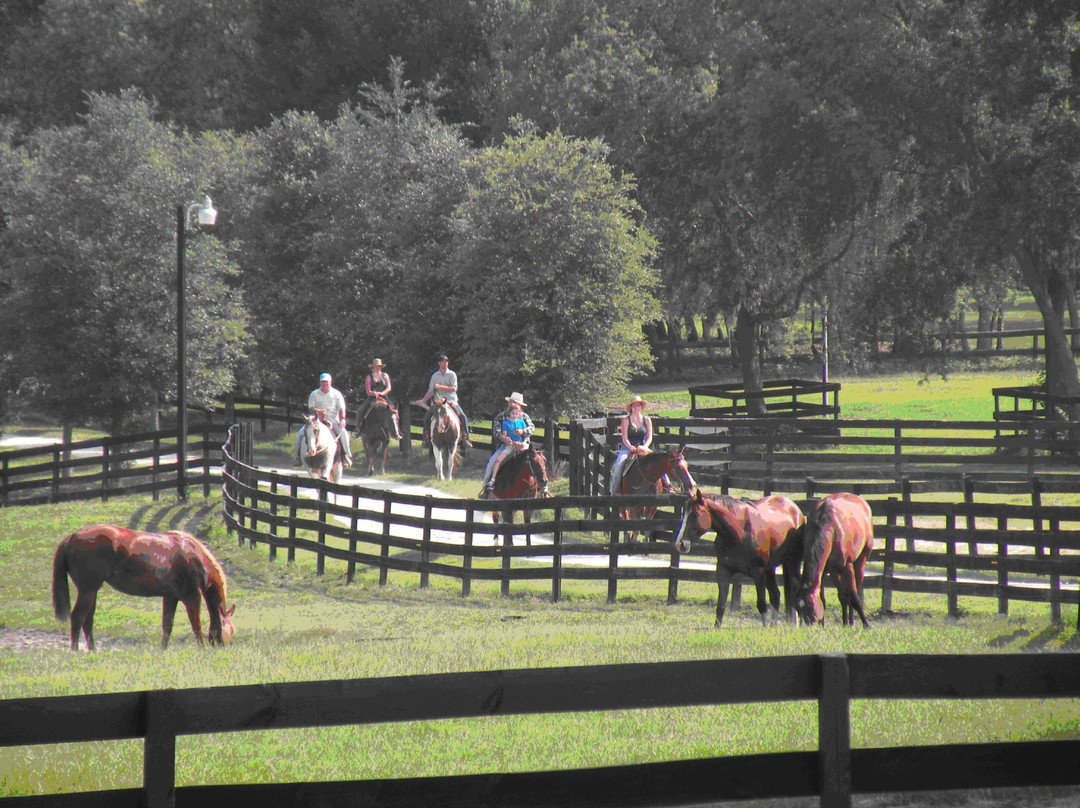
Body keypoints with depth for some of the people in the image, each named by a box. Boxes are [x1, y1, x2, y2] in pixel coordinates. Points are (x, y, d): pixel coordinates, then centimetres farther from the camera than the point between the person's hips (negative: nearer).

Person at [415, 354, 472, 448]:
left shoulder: (452, 374, 2)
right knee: (426, 418, -14)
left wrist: (440, 387, -18)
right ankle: (426, 438, -2)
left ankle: (465, 438, -15)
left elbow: (454, 388, -10)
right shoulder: (435, 376, 9)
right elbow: (430, 391, 11)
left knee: (462, 416, -22)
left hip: (451, 401, -2)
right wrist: (423, 401, -1)